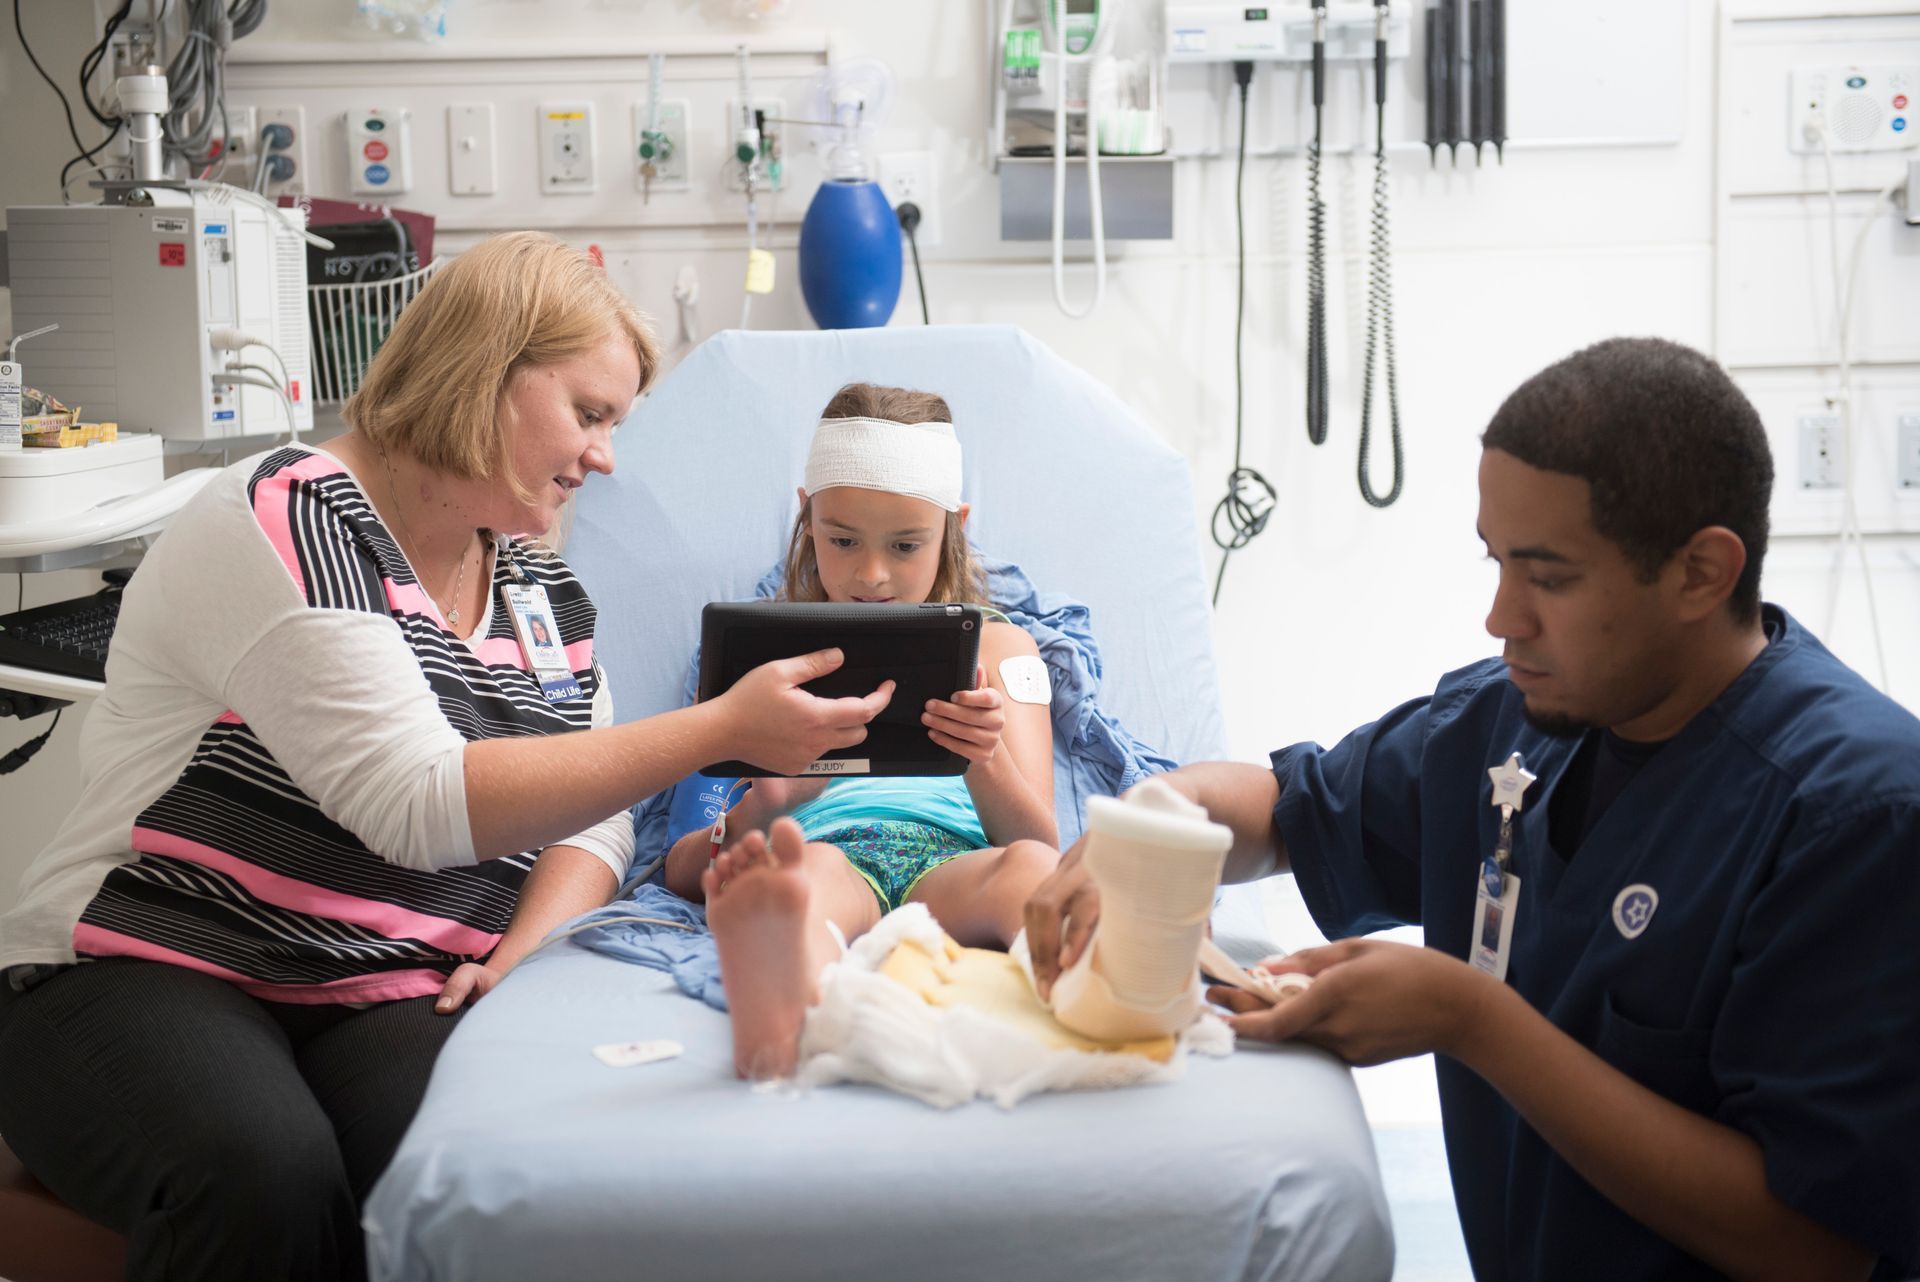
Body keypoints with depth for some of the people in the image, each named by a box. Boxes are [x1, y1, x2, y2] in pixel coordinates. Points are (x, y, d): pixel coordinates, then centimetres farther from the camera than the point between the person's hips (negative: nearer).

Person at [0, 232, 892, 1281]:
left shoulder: (545, 592, 12)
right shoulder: (283, 525, -12)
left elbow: (585, 816, 14)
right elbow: (422, 807, -23)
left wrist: (526, 950, -10)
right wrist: (721, 730, -24)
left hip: (390, 999, 5)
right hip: (145, 979, -4)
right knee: (266, 1174, -35)